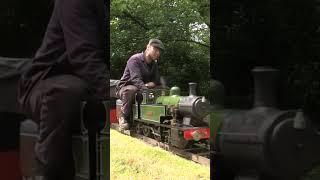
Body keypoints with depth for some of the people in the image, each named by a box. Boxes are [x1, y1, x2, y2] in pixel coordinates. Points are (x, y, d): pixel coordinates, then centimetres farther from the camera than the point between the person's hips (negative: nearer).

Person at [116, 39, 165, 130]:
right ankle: (124, 117, -26)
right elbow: (136, 79, -32)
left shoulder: (154, 64, 8)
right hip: (125, 87, -6)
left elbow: (156, 81, 3)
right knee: (131, 90, -41)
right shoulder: (135, 59, -18)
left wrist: (147, 85, -21)